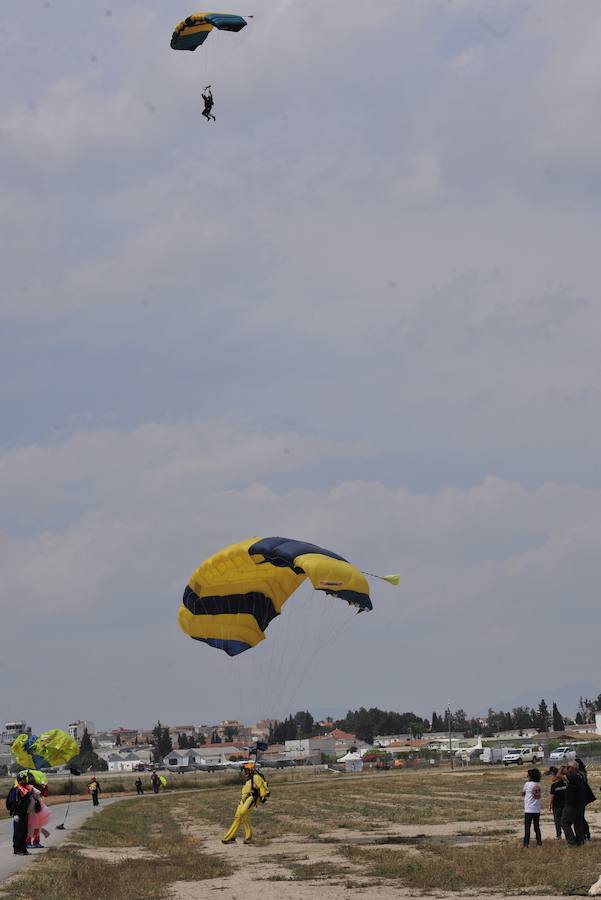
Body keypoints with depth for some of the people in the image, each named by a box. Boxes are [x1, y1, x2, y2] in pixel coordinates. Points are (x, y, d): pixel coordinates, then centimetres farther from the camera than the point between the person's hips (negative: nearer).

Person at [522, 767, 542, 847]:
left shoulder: (528, 784, -9)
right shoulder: (539, 785, 5)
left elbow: (522, 793, 4)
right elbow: (540, 795, 10)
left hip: (529, 810, -5)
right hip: (537, 810, 5)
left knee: (527, 827, -1)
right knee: (537, 826, 13)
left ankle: (526, 842, -4)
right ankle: (539, 842, 12)